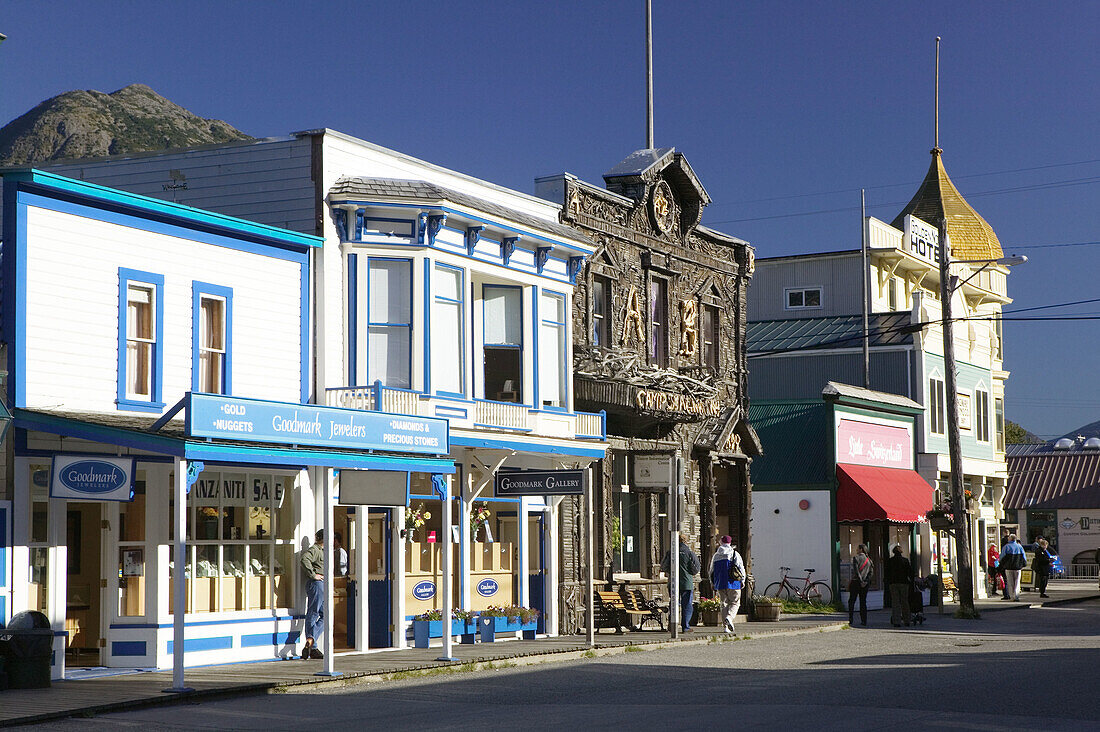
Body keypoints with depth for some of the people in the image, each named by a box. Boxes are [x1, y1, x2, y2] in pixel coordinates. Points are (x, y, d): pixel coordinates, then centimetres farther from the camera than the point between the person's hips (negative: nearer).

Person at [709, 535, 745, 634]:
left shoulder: (715, 556, 10)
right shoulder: (735, 554, -2)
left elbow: (711, 571, 15)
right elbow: (741, 568, -5)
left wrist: (713, 585, 23)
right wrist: (742, 580, 7)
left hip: (720, 585, 4)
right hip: (733, 584, -3)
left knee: (724, 604, 11)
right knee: (735, 602, 6)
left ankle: (725, 626, 4)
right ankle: (729, 617, -21)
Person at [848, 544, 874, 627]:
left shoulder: (856, 558, -6)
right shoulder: (869, 560, 10)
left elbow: (856, 571, -16)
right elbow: (871, 573, 2)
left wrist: (861, 582, -14)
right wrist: (866, 581, -6)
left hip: (856, 582, -5)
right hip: (865, 584, 5)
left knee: (851, 601, 3)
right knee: (863, 602, 9)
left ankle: (850, 619, -4)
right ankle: (863, 621, 3)